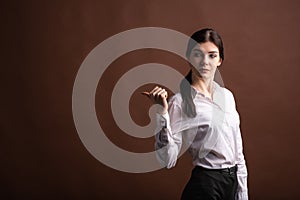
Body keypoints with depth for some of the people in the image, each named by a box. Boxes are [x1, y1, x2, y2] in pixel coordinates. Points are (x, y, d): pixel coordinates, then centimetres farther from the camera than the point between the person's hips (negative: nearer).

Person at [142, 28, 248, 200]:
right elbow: (168, 160, -18)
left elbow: (238, 152, 11)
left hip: (232, 183, 6)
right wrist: (162, 113, -25)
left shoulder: (227, 96, 6)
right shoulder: (180, 102, -12)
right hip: (204, 185, -5)